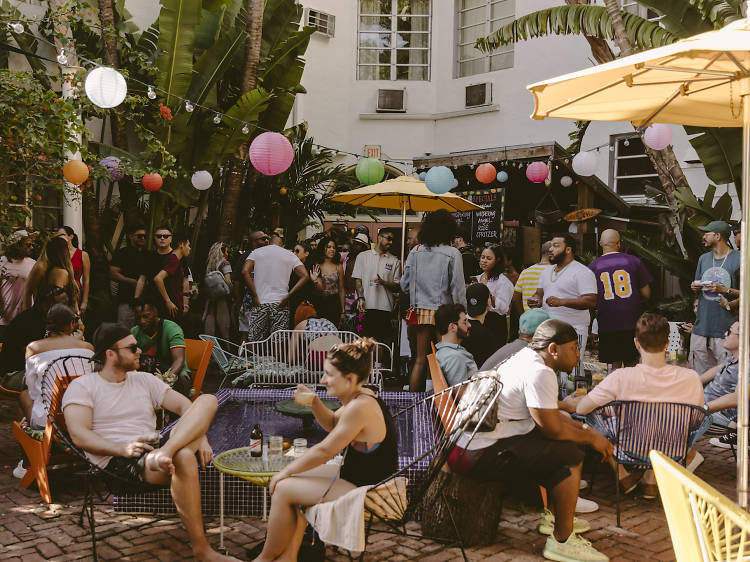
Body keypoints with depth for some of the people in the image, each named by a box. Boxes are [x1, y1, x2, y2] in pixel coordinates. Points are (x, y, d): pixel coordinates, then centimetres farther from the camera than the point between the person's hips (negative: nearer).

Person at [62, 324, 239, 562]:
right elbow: (79, 435, -8)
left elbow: (185, 406, 14)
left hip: (154, 449, 6)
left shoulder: (143, 380, 23)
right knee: (184, 458, -37)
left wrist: (200, 437, -7)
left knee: (208, 400, -15)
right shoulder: (82, 386, 7)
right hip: (118, 463, -5)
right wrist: (122, 448, -24)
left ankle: (165, 454, -44)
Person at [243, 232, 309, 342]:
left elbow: (245, 271, -9)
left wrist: (254, 297, -7)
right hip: (280, 304, 0)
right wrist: (288, 296, -4)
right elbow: (304, 276, -4)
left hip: (259, 304, 0)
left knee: (255, 344, 4)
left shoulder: (256, 252, 6)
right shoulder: (290, 255, 7)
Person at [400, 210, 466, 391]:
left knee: (420, 360, 10)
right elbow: (458, 289, -8)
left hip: (421, 310, 4)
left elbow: (404, 285, 8)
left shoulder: (415, 252, 3)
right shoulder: (453, 254, -8)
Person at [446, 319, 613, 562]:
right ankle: (562, 540, -3)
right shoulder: (539, 373, -19)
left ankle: (553, 517, 32)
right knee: (570, 455, -12)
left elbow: (551, 414, 22)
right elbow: (552, 428, -16)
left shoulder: (526, 358, 13)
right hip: (479, 455, -11)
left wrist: (584, 428, 11)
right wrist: (591, 438, -1)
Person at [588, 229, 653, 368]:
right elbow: (646, 294, 3)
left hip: (607, 324, 0)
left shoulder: (593, 267, 0)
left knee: (615, 366, 8)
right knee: (631, 365, 9)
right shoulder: (634, 261, 0)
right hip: (632, 324, 0)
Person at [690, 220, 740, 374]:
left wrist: (723, 290, -18)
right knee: (699, 374, 9)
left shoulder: (739, 259, -5)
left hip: (726, 329, -6)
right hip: (701, 325, 6)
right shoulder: (703, 258, 16)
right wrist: (695, 287, 3)